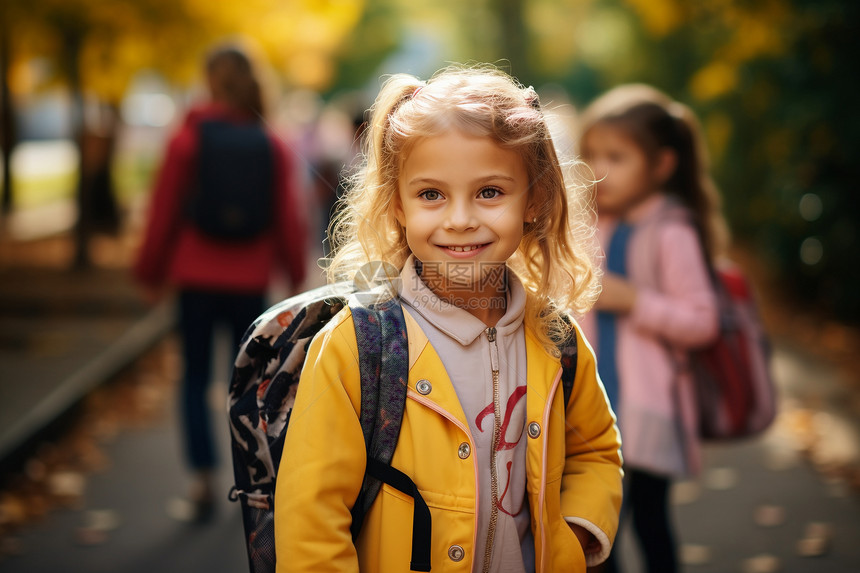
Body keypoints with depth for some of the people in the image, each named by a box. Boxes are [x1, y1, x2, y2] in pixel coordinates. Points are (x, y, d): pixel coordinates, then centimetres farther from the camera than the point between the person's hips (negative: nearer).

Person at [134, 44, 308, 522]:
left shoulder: (188, 139, -7)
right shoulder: (273, 146, -2)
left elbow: (164, 211, -3)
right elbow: (289, 216, 2)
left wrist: (152, 272, 8)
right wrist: (294, 272, 16)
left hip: (197, 276, -2)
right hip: (251, 280, 2)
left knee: (196, 380, 7)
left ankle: (204, 486, 2)